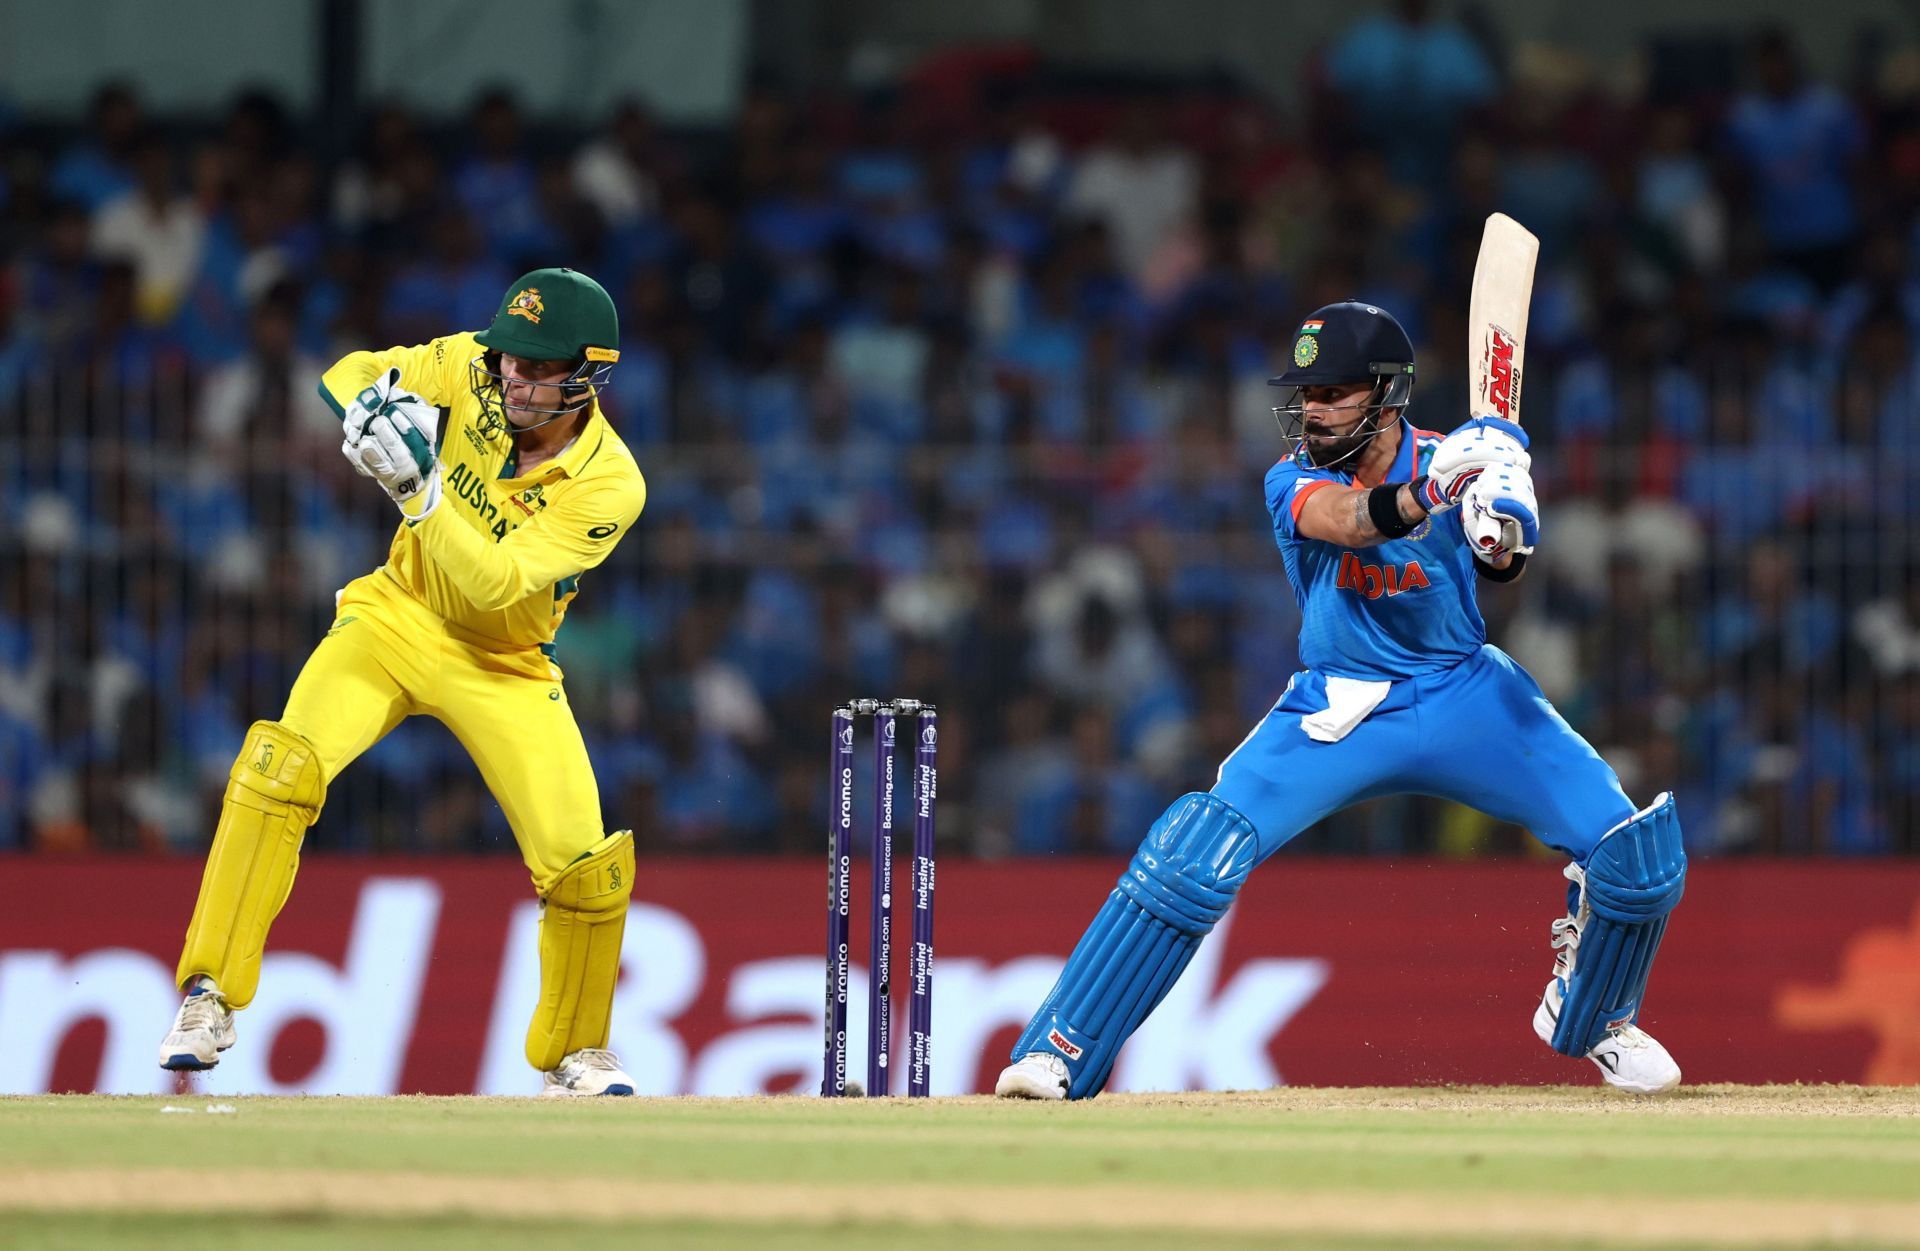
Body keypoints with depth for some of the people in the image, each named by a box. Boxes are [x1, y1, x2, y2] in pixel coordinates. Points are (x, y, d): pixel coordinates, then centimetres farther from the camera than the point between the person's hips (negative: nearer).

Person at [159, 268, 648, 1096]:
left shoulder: (609, 485, -23)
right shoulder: (474, 368, -14)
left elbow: (495, 583, -30)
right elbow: (347, 376, -4)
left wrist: (418, 487, -39)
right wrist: (374, 400, -27)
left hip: (503, 668, -1)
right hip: (398, 618, 1)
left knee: (586, 866, -10)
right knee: (282, 764, -26)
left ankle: (573, 1056, 18)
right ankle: (210, 1001, -20)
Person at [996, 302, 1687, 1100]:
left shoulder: (1448, 463, -9)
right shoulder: (1294, 481, -10)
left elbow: (1501, 565, -26)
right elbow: (1348, 522, -33)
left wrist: (1503, 532, -50)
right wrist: (1426, 495, -53)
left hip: (1464, 696, 1)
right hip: (1336, 716, -1)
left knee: (1636, 853, -13)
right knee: (1196, 851, -23)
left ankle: (1592, 1019, 17)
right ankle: (1059, 1051, -16)